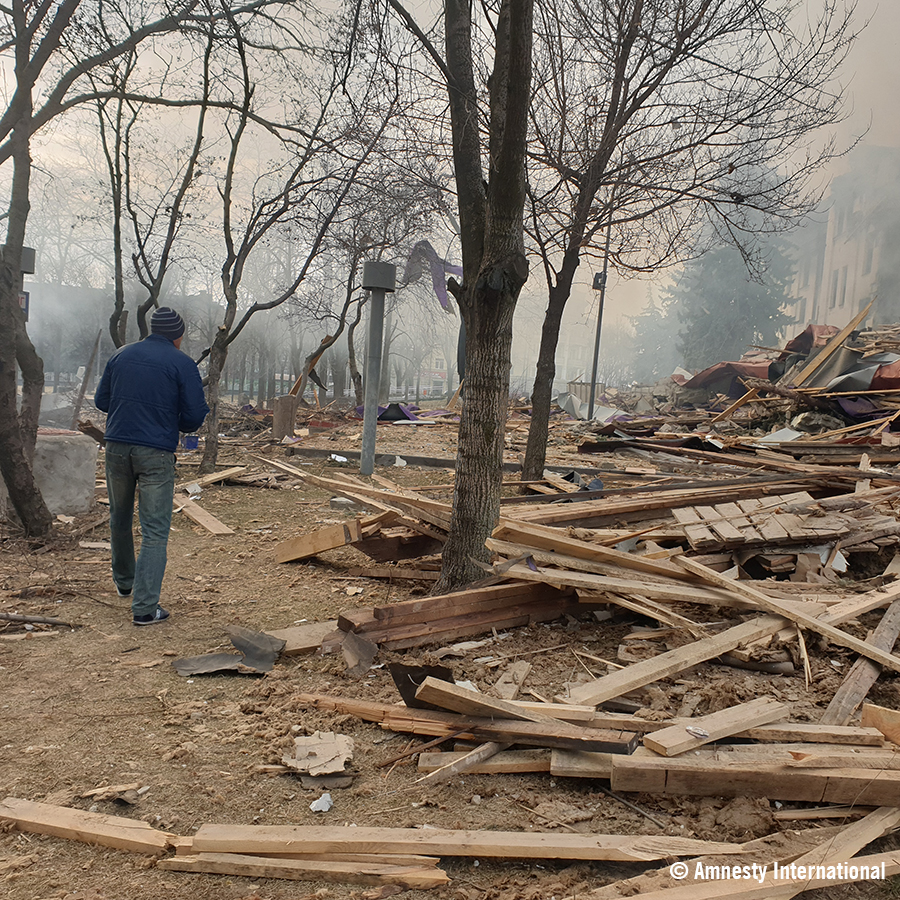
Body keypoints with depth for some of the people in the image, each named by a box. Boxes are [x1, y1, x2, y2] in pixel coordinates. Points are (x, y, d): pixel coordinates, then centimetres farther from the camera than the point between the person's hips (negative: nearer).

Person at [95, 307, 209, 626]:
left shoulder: (121, 354, 9)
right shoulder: (182, 363, -4)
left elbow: (101, 399, 14)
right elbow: (195, 414, -7)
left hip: (116, 446, 5)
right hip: (156, 453, -4)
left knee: (120, 519, 23)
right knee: (155, 530, -1)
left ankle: (124, 582, 42)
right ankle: (145, 607, -5)